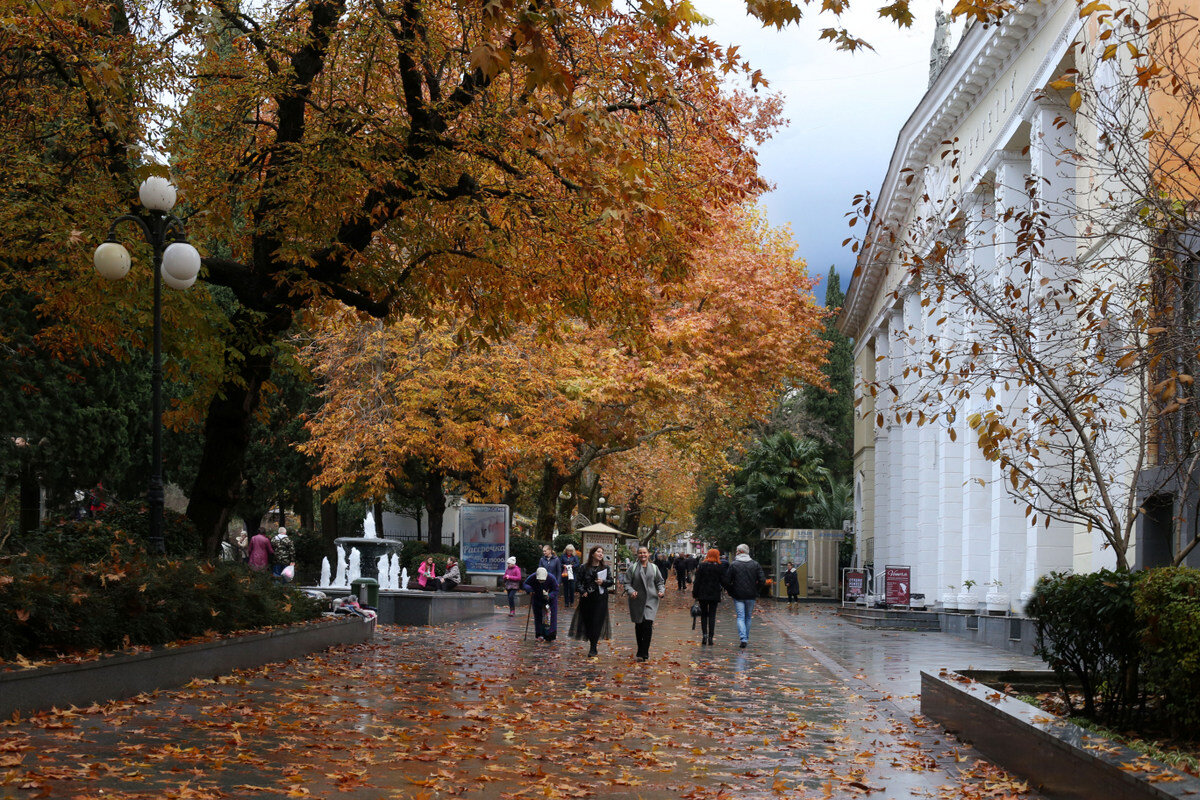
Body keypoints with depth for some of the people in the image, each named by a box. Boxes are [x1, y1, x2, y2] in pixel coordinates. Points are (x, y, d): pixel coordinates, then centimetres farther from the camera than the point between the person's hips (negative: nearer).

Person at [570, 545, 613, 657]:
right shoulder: (584, 567, 4)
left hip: (601, 598, -1)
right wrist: (583, 591, -11)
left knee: (597, 622, -7)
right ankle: (593, 647, 18)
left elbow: (611, 582, 6)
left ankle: (593, 649, -4)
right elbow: (579, 582, 4)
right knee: (588, 622, 3)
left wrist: (603, 582, -14)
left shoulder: (606, 568, 7)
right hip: (587, 598, 1)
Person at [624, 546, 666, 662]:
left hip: (651, 600, 0)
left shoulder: (654, 568, 9)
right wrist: (631, 591, -16)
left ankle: (643, 652, -11)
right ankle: (641, 651, 20)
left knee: (648, 624, -14)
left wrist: (661, 591, -2)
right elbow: (627, 583, 2)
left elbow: (660, 582, 16)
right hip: (637, 600, 0)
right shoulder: (633, 568, 5)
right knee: (639, 626, 6)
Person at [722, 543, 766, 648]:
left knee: (740, 617, -3)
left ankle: (743, 639, -19)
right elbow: (762, 580, -4)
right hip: (751, 596, 2)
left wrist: (731, 590, 7)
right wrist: (755, 589, 10)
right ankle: (746, 638, 23)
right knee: (748, 617, 16)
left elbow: (726, 581, -8)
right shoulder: (755, 564, 2)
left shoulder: (733, 564, -5)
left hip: (738, 595, -2)